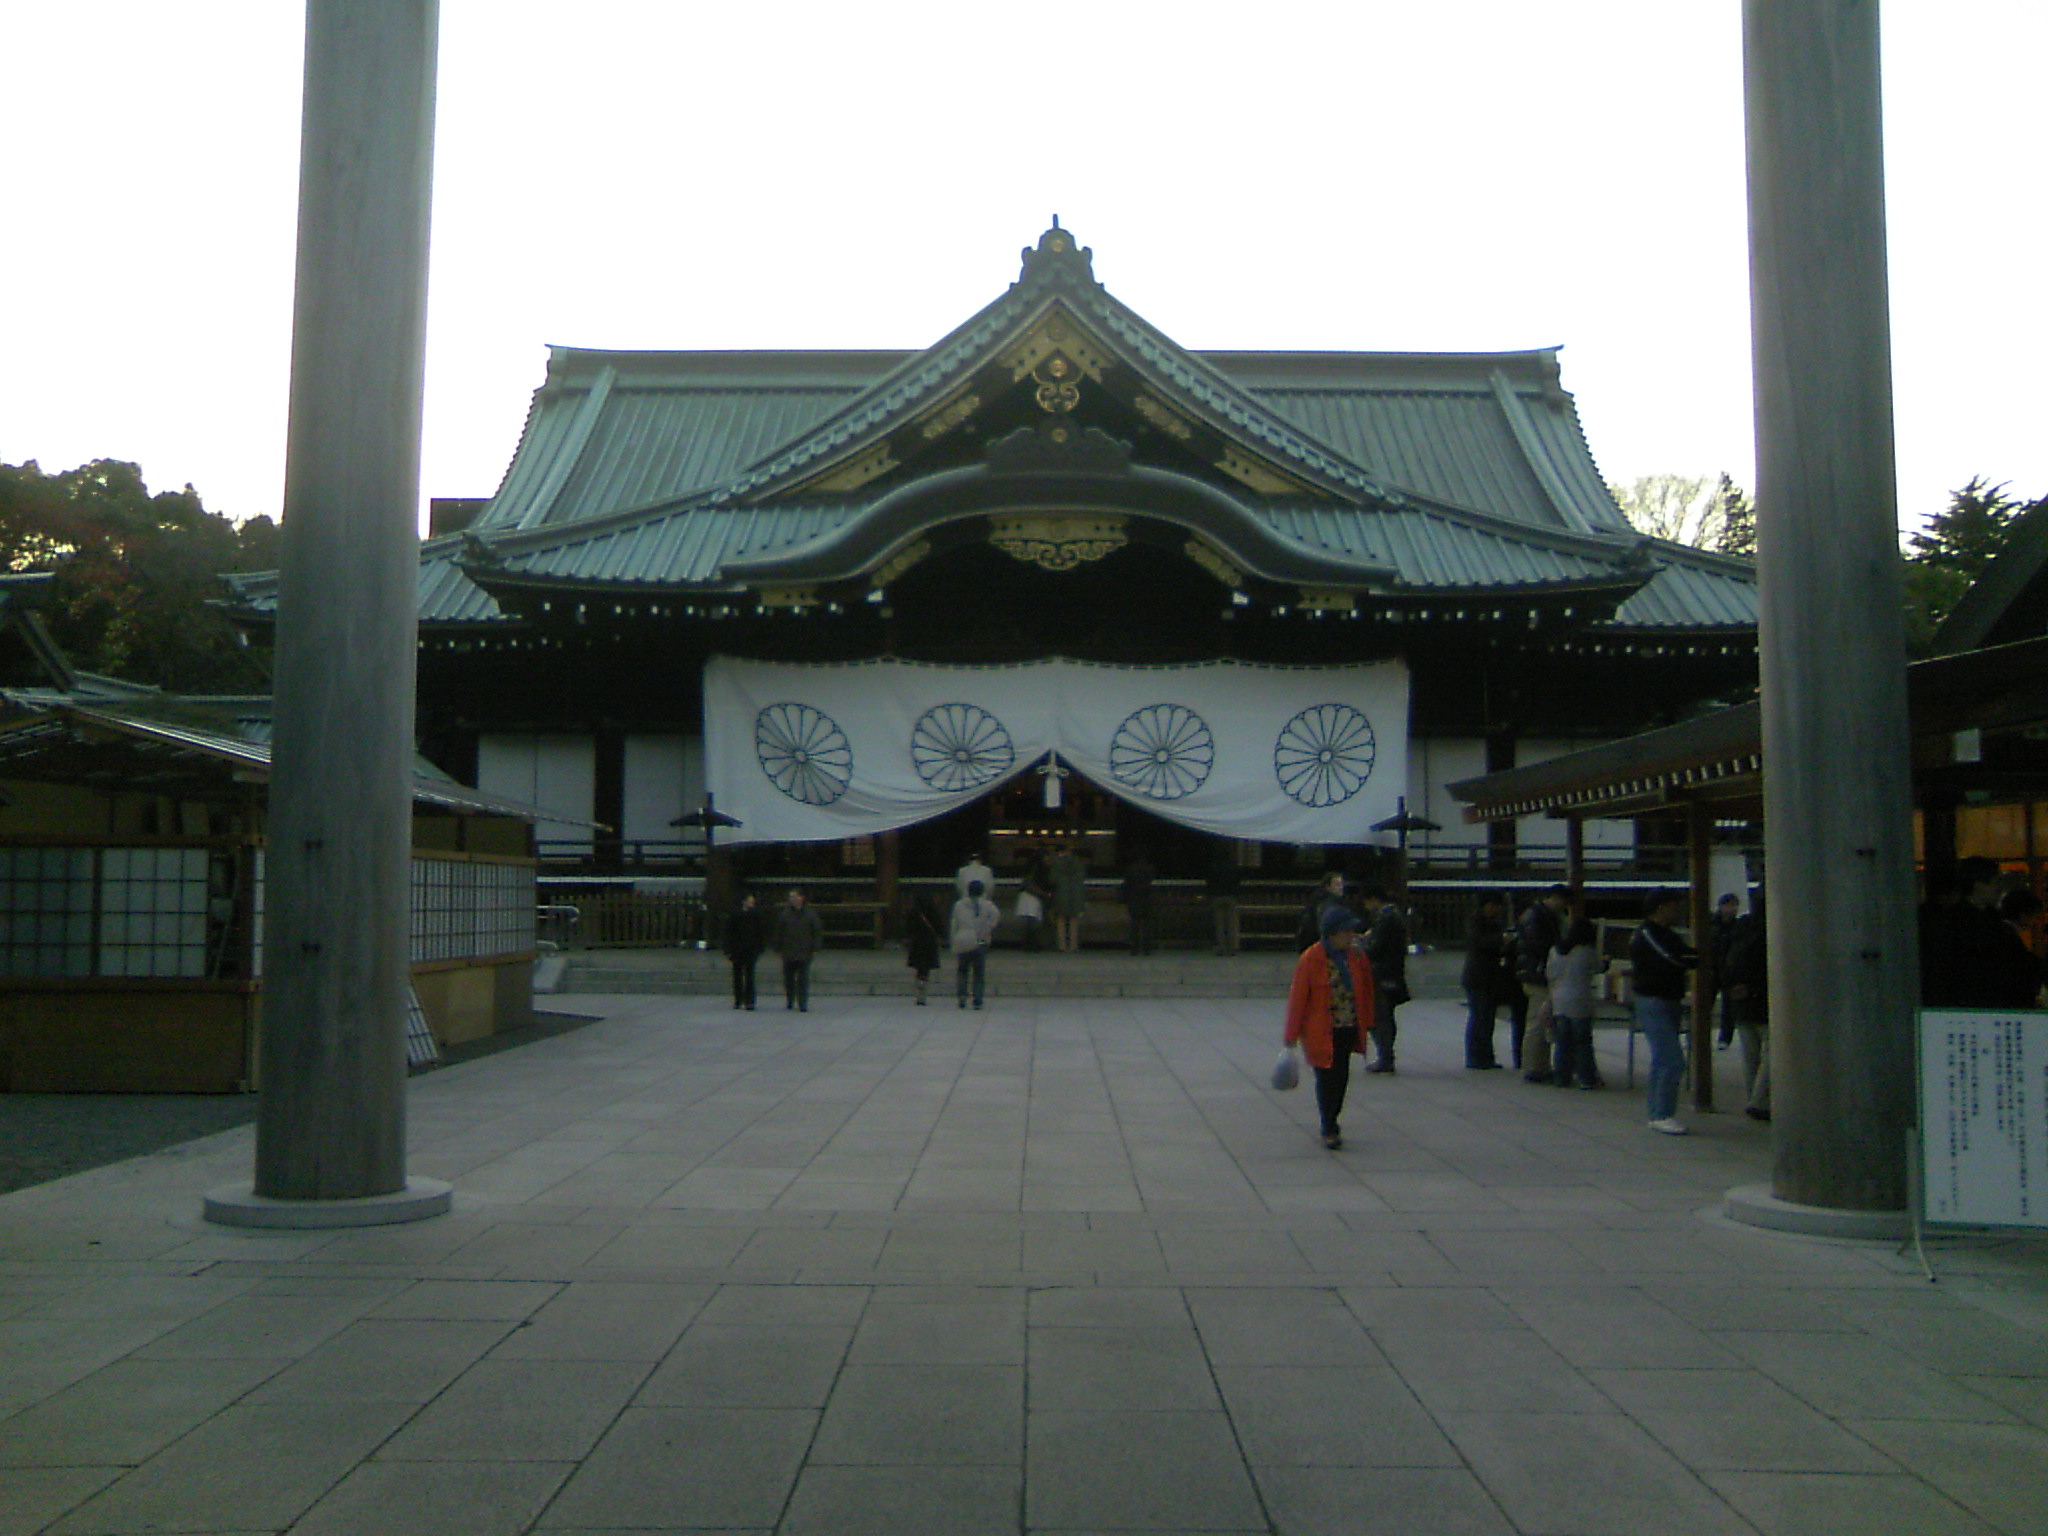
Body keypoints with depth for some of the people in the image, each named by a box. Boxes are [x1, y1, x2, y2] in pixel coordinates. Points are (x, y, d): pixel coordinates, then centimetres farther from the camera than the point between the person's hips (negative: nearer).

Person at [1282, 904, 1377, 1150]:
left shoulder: (1357, 956, 2)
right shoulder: (1311, 959, -13)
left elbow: (1366, 989, 13)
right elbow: (1297, 997, -9)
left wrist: (1366, 1023, 12)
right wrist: (1291, 1035, -8)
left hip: (1348, 1030, 5)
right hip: (1321, 1032, -5)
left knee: (1341, 1077, 10)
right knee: (1327, 1079, -2)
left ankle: (1331, 1122, 30)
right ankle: (1329, 1130, 12)